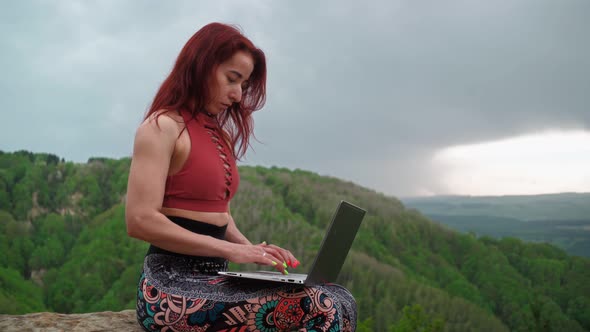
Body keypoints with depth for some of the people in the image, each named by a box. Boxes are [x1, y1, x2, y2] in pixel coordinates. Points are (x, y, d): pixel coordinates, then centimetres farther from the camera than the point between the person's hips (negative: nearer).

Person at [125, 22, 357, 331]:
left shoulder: (220, 136, 19)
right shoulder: (162, 126, -7)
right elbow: (140, 220, -17)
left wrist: (252, 250, 1)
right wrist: (232, 250, -18)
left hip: (213, 277, 8)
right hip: (173, 285, -8)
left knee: (338, 300, -10)